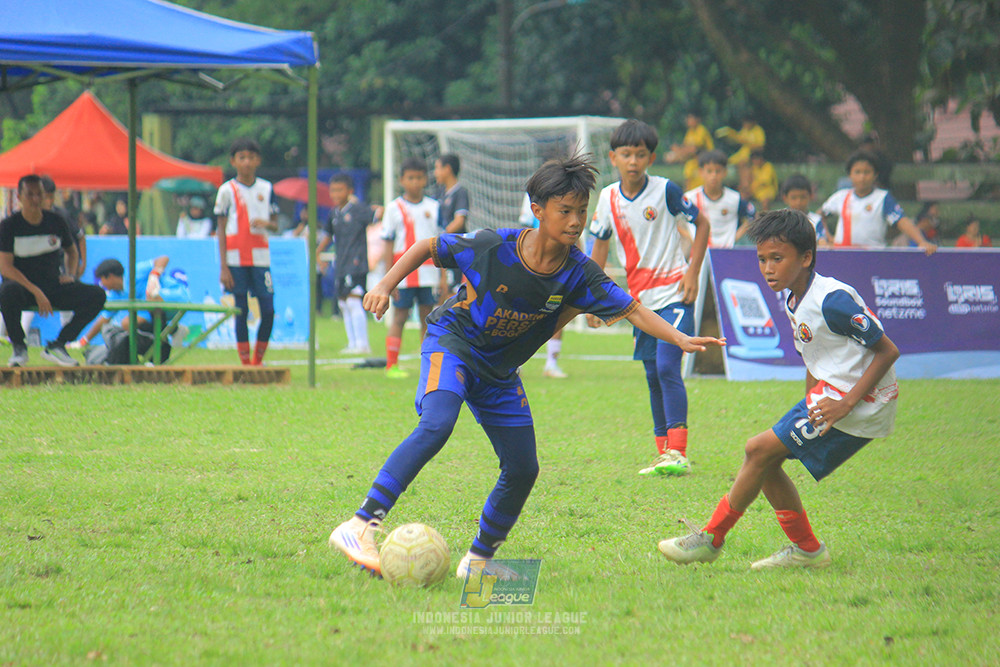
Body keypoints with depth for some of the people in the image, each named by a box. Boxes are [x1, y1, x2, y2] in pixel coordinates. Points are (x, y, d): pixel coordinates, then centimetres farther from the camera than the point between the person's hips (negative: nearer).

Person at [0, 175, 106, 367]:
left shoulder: (56, 222, 6)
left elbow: (71, 250, 25)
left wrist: (70, 275, 4)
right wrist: (36, 292, -23)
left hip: (52, 285, 4)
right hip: (22, 284, -4)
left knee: (97, 295, -18)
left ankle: (57, 346, -9)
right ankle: (18, 347, -17)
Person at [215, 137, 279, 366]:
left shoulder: (266, 188, 9)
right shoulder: (227, 190, 1)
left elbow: (276, 225, 14)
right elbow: (221, 230, 2)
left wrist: (267, 224, -12)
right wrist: (223, 267, -4)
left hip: (261, 257, 2)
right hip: (236, 259, -2)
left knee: (268, 310, -5)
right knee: (241, 310, -2)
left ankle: (257, 360, 11)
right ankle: (245, 364, 2)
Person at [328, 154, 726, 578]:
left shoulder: (578, 273, -13)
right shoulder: (493, 247, -22)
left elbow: (631, 310, -14)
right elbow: (429, 247, -9)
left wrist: (680, 339, -27)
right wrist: (386, 286, -17)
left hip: (500, 371, 6)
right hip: (452, 341, -6)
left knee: (523, 468, 3)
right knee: (436, 426, -32)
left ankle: (478, 560, 24)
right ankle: (359, 528, -40)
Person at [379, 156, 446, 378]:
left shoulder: (434, 207, 8)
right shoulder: (394, 209, 0)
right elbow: (388, 245, 0)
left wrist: (443, 276, 7)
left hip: (428, 274, 3)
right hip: (404, 274, -3)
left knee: (428, 316, 5)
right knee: (400, 316, -1)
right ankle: (391, 365, 3)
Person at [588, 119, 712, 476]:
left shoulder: (665, 191, -10)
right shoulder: (608, 199, 3)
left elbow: (701, 223, 1)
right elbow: (600, 246, 16)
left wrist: (693, 272, -6)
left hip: (674, 293, -5)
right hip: (640, 298, 5)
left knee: (667, 367, -17)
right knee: (652, 376, 8)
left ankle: (678, 451, -18)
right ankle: (663, 453, 15)